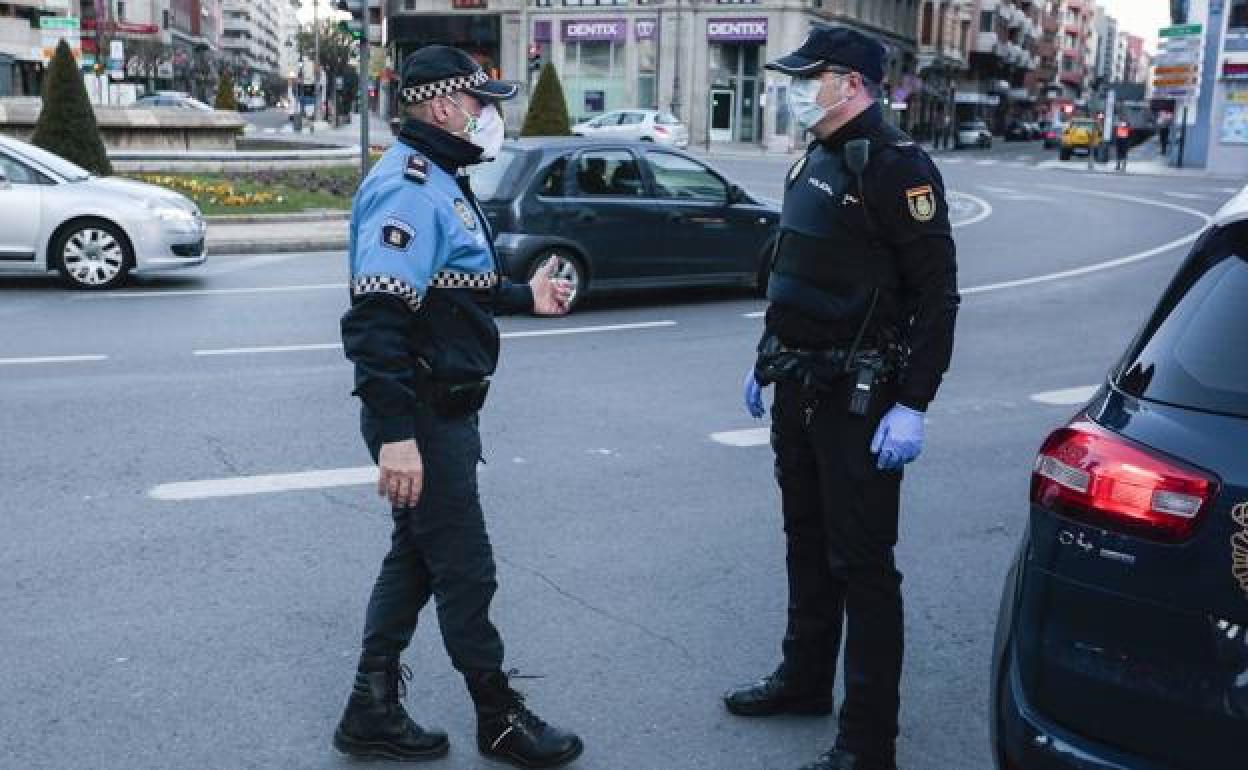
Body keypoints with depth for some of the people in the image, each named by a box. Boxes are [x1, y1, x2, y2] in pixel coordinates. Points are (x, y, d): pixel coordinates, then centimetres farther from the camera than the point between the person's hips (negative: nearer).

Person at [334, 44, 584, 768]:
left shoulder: (439, 182, 13)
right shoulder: (409, 188, -20)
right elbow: (377, 321, -28)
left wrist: (525, 296, 28)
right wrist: (396, 435, -31)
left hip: (443, 413, 10)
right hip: (421, 420, -10)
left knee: (416, 556, 17)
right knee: (465, 570, 3)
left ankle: (373, 711, 28)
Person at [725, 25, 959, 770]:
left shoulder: (896, 166, -14)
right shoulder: (815, 162, 13)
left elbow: (937, 293, -17)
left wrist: (913, 406, -21)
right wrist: (768, 361, 21)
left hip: (859, 398, -9)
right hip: (800, 388, 9)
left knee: (861, 562, -3)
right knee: (807, 542, 19)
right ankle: (805, 679, 36)